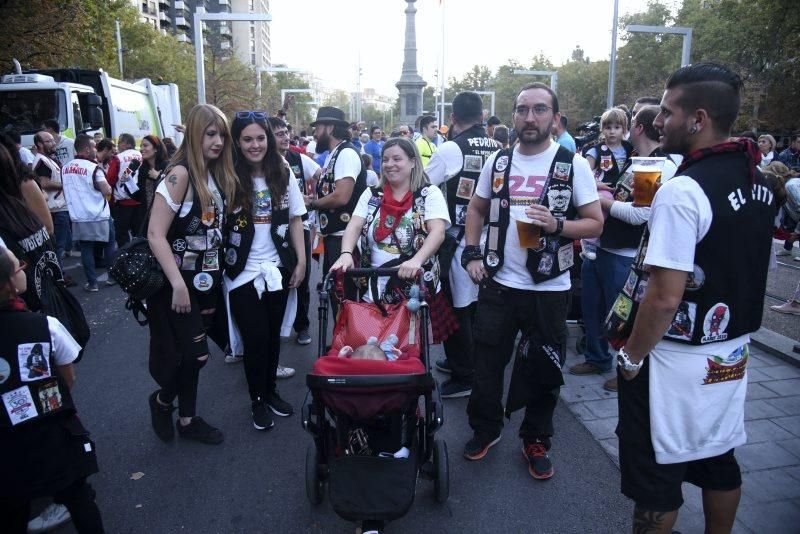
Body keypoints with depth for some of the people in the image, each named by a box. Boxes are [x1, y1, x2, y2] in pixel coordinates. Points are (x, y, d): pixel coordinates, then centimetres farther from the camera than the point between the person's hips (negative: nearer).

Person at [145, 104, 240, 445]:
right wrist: (178, 285, -22)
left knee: (192, 354, 15)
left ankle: (187, 420, 29)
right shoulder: (180, 174, -17)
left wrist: (217, 272, 4)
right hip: (178, 279, -7)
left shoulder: (218, 175, 6)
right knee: (195, 354, -5)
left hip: (207, 279, 7)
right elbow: (155, 235, -21)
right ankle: (161, 400, 23)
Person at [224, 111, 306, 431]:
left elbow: (295, 219, 4)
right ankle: (257, 400, 23)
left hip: (277, 268, 3)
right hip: (243, 272, -2)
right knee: (255, 338, 3)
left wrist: (301, 262, 2)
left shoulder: (283, 174, -1)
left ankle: (271, 390, 33)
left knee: (273, 335, 13)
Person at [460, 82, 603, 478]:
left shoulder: (573, 165, -4)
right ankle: (485, 429, 34)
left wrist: (557, 225, -23)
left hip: (549, 289, -2)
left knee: (542, 371, 10)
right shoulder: (498, 161, 5)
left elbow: (595, 223, -4)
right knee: (487, 362, 12)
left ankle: (536, 441, 31)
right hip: (498, 283, 3)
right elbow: (476, 209, 16)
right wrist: (472, 254, 3)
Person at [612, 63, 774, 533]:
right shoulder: (759, 183, 4)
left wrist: (631, 356, -13)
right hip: (732, 354, 8)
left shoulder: (683, 191, -23)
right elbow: (751, 270, 14)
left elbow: (665, 297, -26)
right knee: (720, 460, 22)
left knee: (656, 475, 8)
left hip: (676, 359, -8)